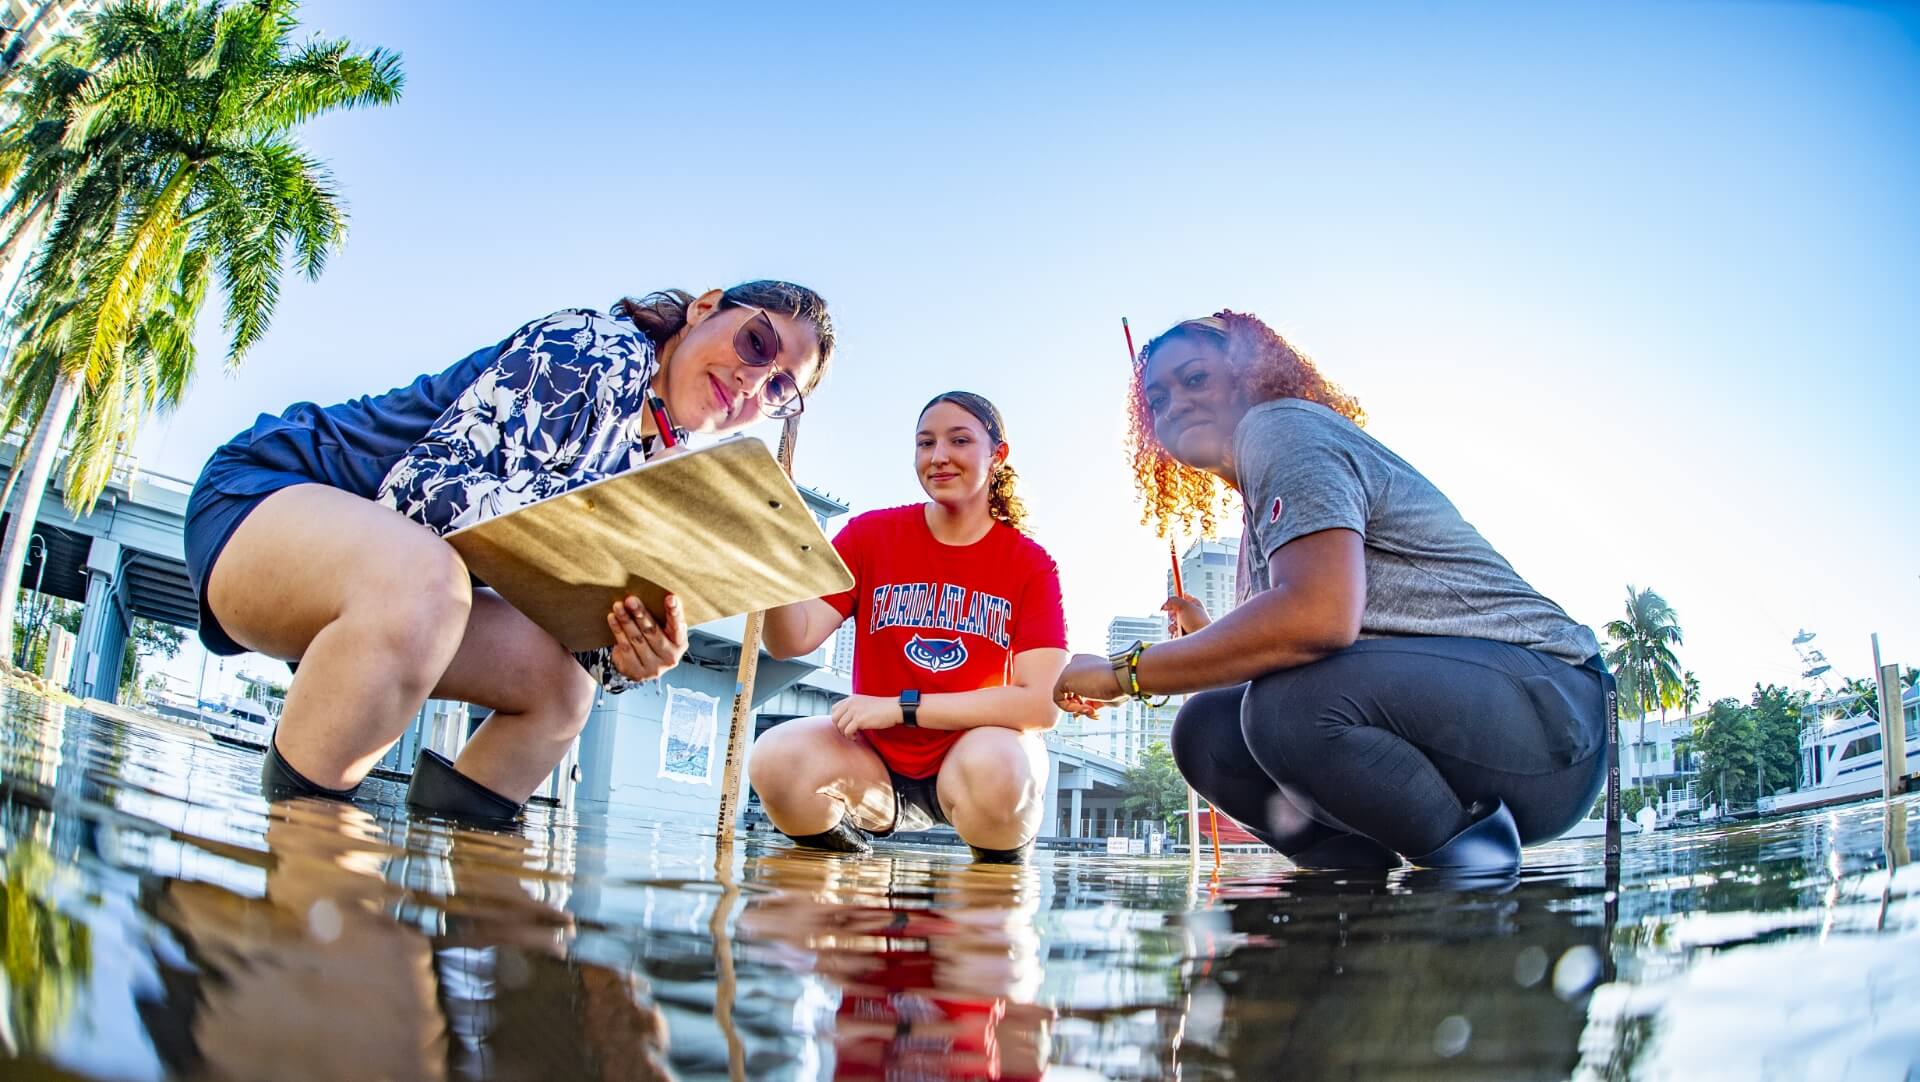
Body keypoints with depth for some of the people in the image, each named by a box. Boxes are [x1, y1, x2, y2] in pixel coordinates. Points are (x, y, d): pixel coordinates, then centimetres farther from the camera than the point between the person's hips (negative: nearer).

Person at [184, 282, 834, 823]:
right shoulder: (603, 346, -17)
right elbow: (428, 486, -26)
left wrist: (620, 658, -19)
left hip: (382, 577, 8)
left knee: (560, 684, -5)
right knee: (420, 576, -38)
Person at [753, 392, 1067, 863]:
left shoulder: (1030, 564, -6)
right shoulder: (872, 534, -1)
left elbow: (1040, 704, -18)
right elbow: (793, 641, -10)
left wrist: (901, 707, -21)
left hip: (978, 757, -2)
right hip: (876, 761, 2)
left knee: (996, 765, -36)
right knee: (777, 759, -26)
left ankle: (1004, 870, -2)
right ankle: (846, 848, 6)